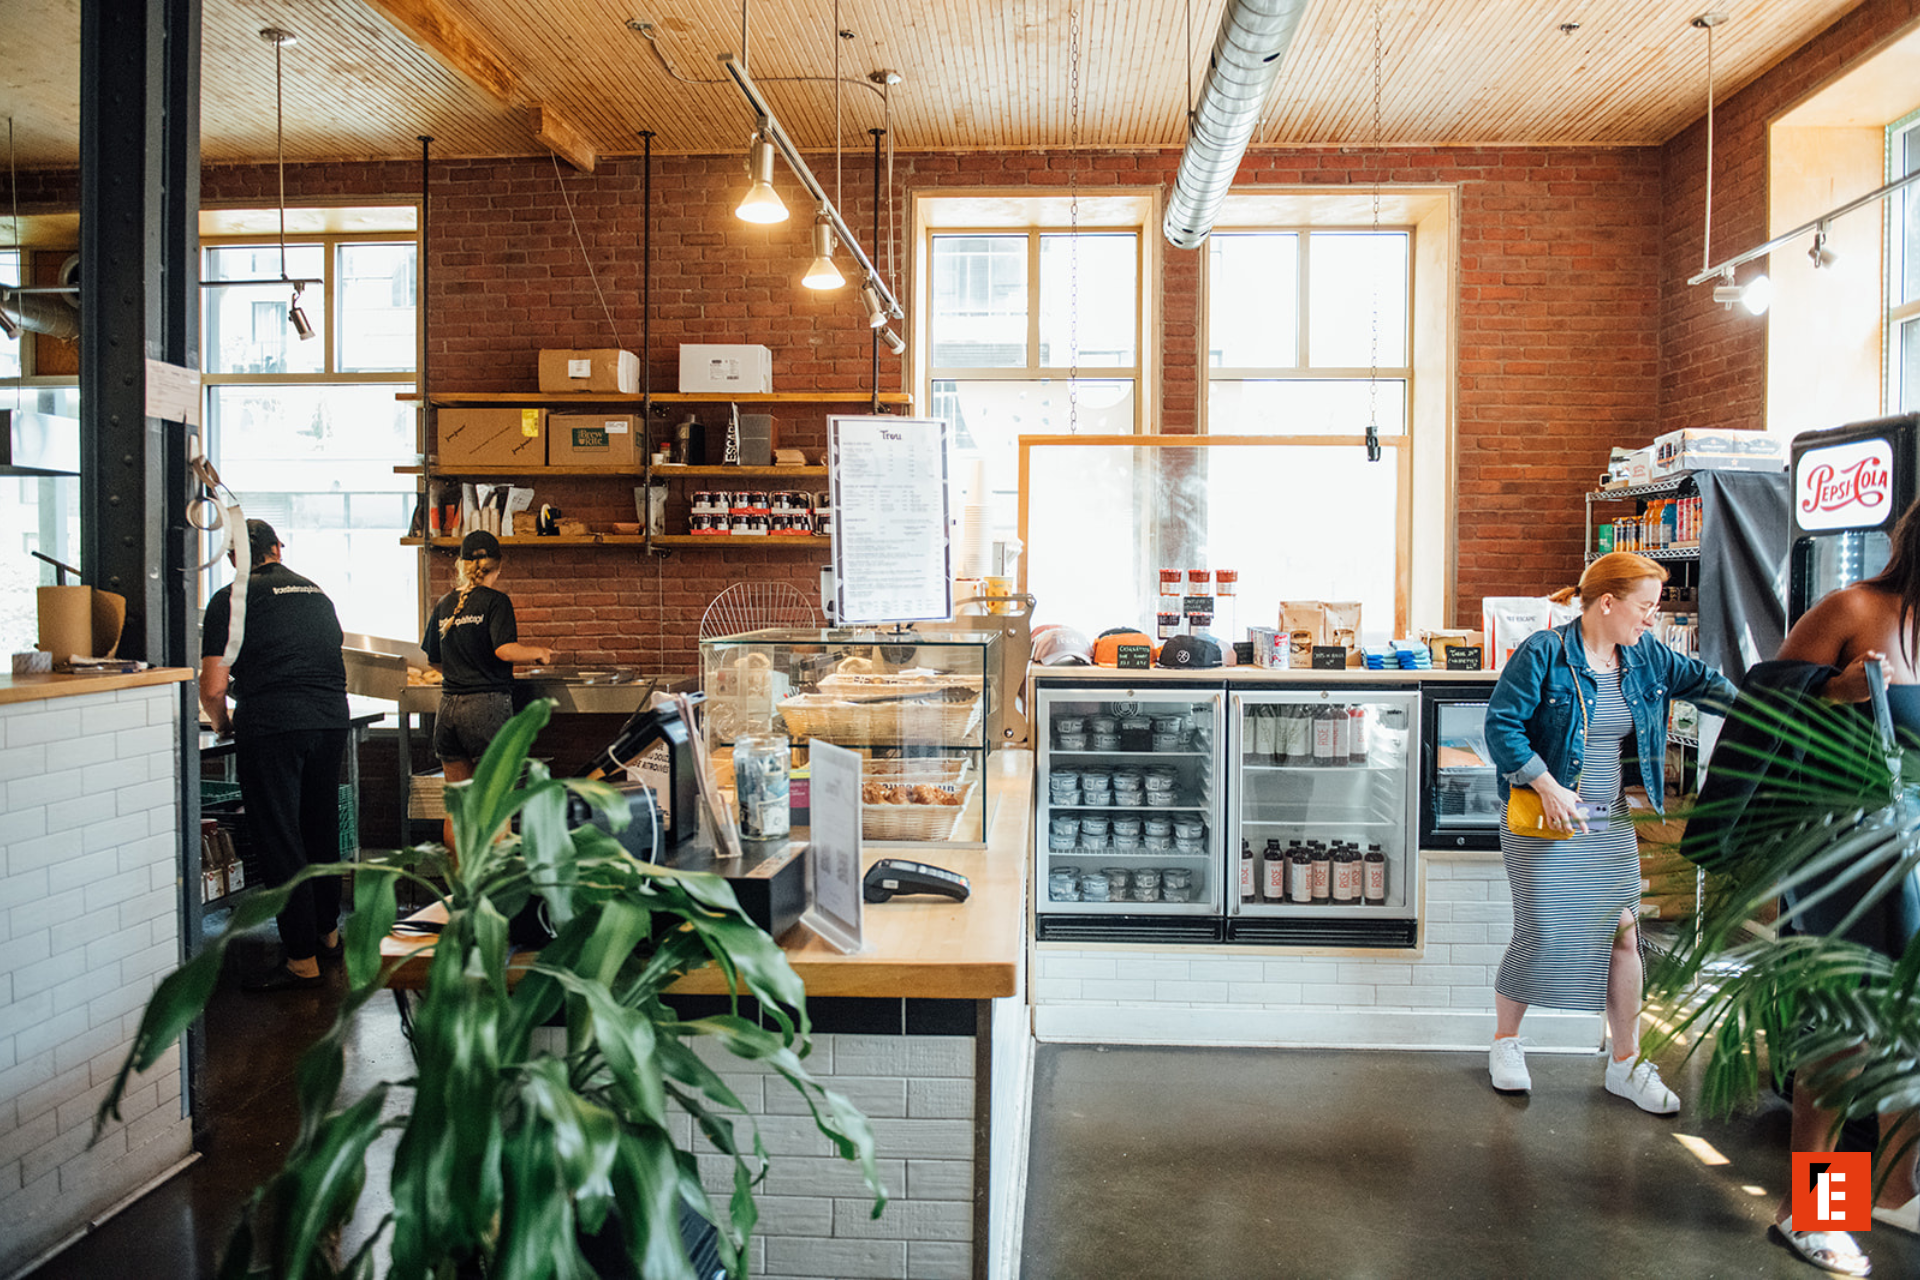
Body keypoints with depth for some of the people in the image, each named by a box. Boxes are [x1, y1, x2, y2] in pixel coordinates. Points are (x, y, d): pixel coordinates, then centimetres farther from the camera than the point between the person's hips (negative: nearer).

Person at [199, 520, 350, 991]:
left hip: (271, 726, -6)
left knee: (278, 839, 1)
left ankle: (301, 959, 3)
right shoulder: (317, 594, 18)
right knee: (320, 829, 19)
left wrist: (221, 722, 16)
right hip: (332, 719, 6)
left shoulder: (230, 600, 1)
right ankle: (327, 932, 33)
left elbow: (213, 688, -3)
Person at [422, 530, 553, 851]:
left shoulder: (444, 604, 12)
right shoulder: (495, 600, -5)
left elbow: (435, 659, 19)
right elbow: (505, 650, -17)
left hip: (448, 707, 6)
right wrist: (538, 652, 0)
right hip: (487, 706, -6)